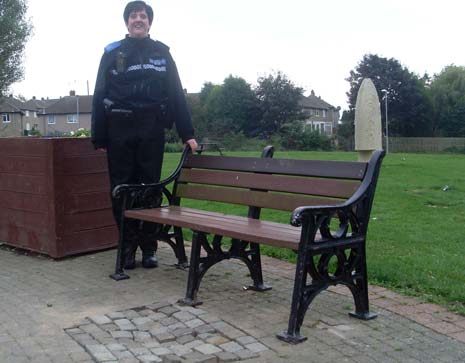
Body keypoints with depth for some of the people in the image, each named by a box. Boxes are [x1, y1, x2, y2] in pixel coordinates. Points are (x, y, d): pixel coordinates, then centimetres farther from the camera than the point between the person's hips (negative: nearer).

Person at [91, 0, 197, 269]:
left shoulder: (162, 52, 9)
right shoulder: (112, 53, 7)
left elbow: (177, 94, 5)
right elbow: (100, 96, 4)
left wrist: (187, 134, -3)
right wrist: (99, 138, -1)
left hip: (152, 129, 0)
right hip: (119, 129, 0)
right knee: (122, 188, 3)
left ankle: (149, 247, 14)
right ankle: (128, 246, 14)